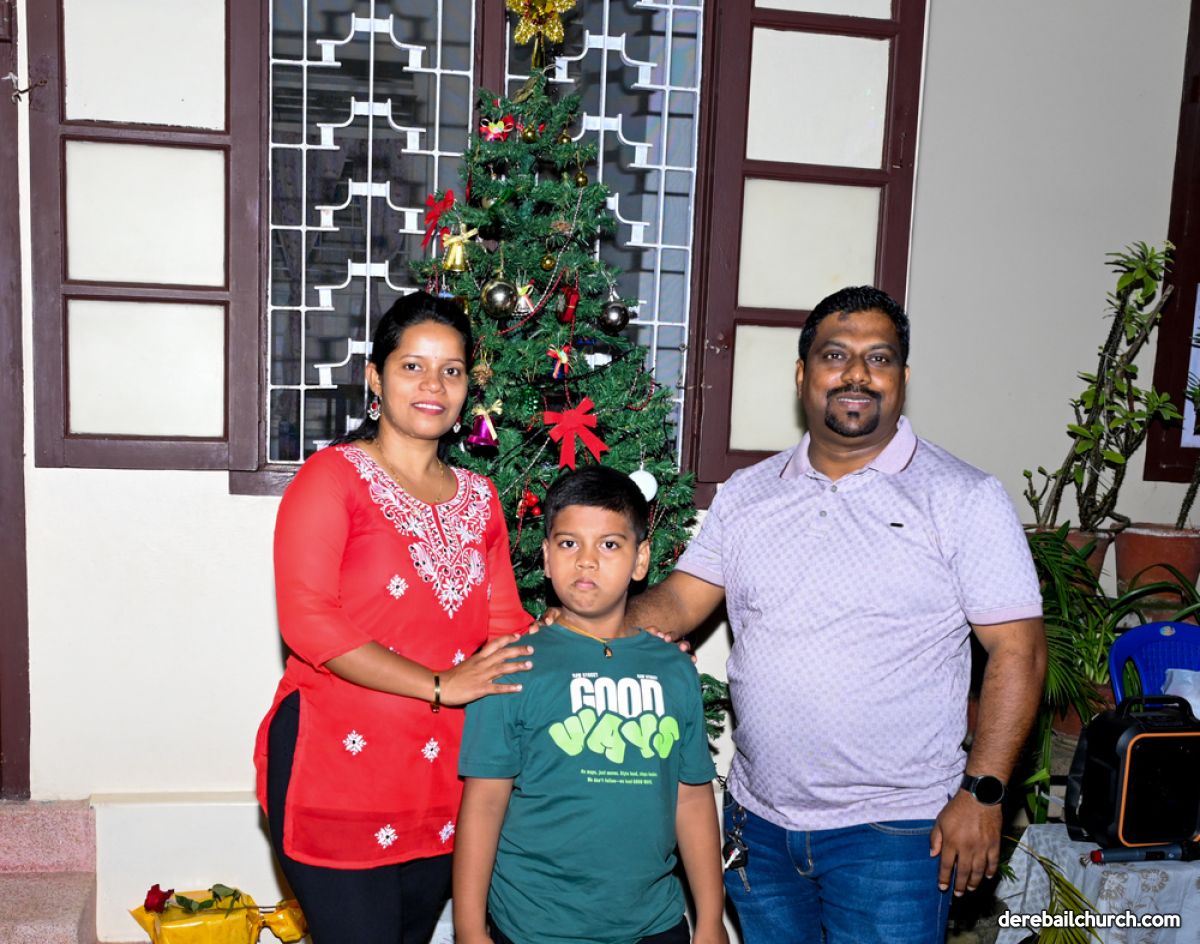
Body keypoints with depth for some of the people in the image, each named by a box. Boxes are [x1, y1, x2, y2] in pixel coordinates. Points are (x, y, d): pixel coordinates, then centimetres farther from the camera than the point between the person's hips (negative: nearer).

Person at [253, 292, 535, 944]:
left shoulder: (477, 497, 13)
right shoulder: (332, 476, -6)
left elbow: (506, 624, 12)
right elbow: (307, 623, -16)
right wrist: (439, 685, -18)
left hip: (440, 782, 6)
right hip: (340, 772, -6)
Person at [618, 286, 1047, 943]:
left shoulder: (964, 500, -7)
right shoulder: (745, 495, 6)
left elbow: (1017, 650, -9)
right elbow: (680, 599, 3)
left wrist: (980, 791, -14)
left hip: (892, 833, -4)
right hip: (758, 819, 4)